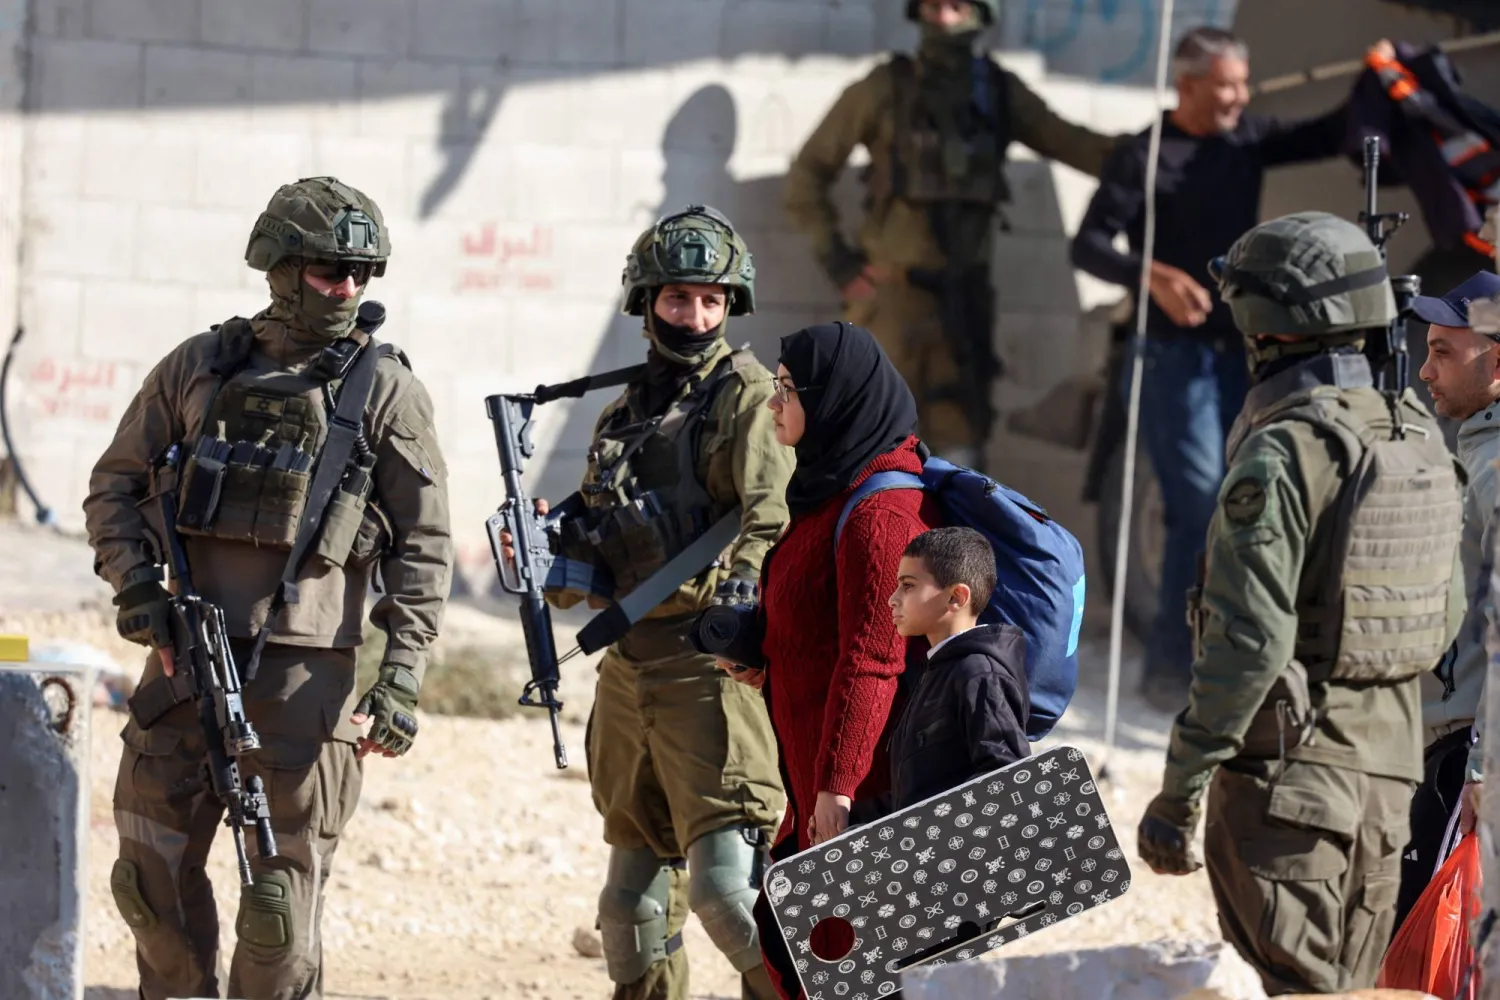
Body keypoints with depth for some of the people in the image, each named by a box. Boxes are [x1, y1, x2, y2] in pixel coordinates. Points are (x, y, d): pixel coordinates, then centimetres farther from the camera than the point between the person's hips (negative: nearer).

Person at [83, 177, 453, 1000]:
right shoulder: (198, 368, 9)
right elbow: (114, 487, 14)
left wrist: (402, 679, -10)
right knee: (152, 876, 9)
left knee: (281, 900, -3)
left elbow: (424, 547, -1)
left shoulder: (387, 390, 1)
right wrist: (138, 593, -1)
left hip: (306, 673, -3)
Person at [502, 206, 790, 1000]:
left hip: (709, 663, -8)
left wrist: (741, 586, -35)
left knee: (724, 885, -17)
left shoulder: (745, 395, -2)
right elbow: (589, 567, 20)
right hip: (628, 668, 8)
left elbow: (770, 512, -18)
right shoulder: (623, 415, 19)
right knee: (634, 895, 13)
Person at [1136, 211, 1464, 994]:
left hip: (1288, 765, -8)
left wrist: (1178, 792, -18)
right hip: (1389, 767, 8)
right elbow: (1445, 616, 17)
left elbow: (1250, 640, -21)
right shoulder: (1421, 443, 9)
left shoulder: (1283, 453, -16)